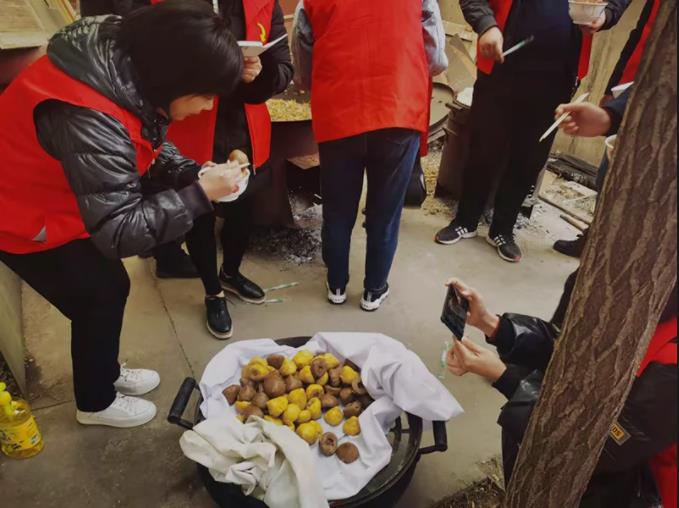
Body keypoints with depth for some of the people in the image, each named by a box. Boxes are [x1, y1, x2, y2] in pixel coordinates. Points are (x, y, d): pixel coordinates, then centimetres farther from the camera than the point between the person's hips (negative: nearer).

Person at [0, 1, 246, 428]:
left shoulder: (132, 75, -12)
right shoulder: (90, 118, -39)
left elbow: (151, 145, 4)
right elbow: (121, 231, -36)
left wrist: (195, 173, -14)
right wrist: (200, 194, -33)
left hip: (60, 200, 8)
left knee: (111, 285, 15)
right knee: (99, 297, 1)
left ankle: (105, 372, 40)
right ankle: (96, 402, 27)